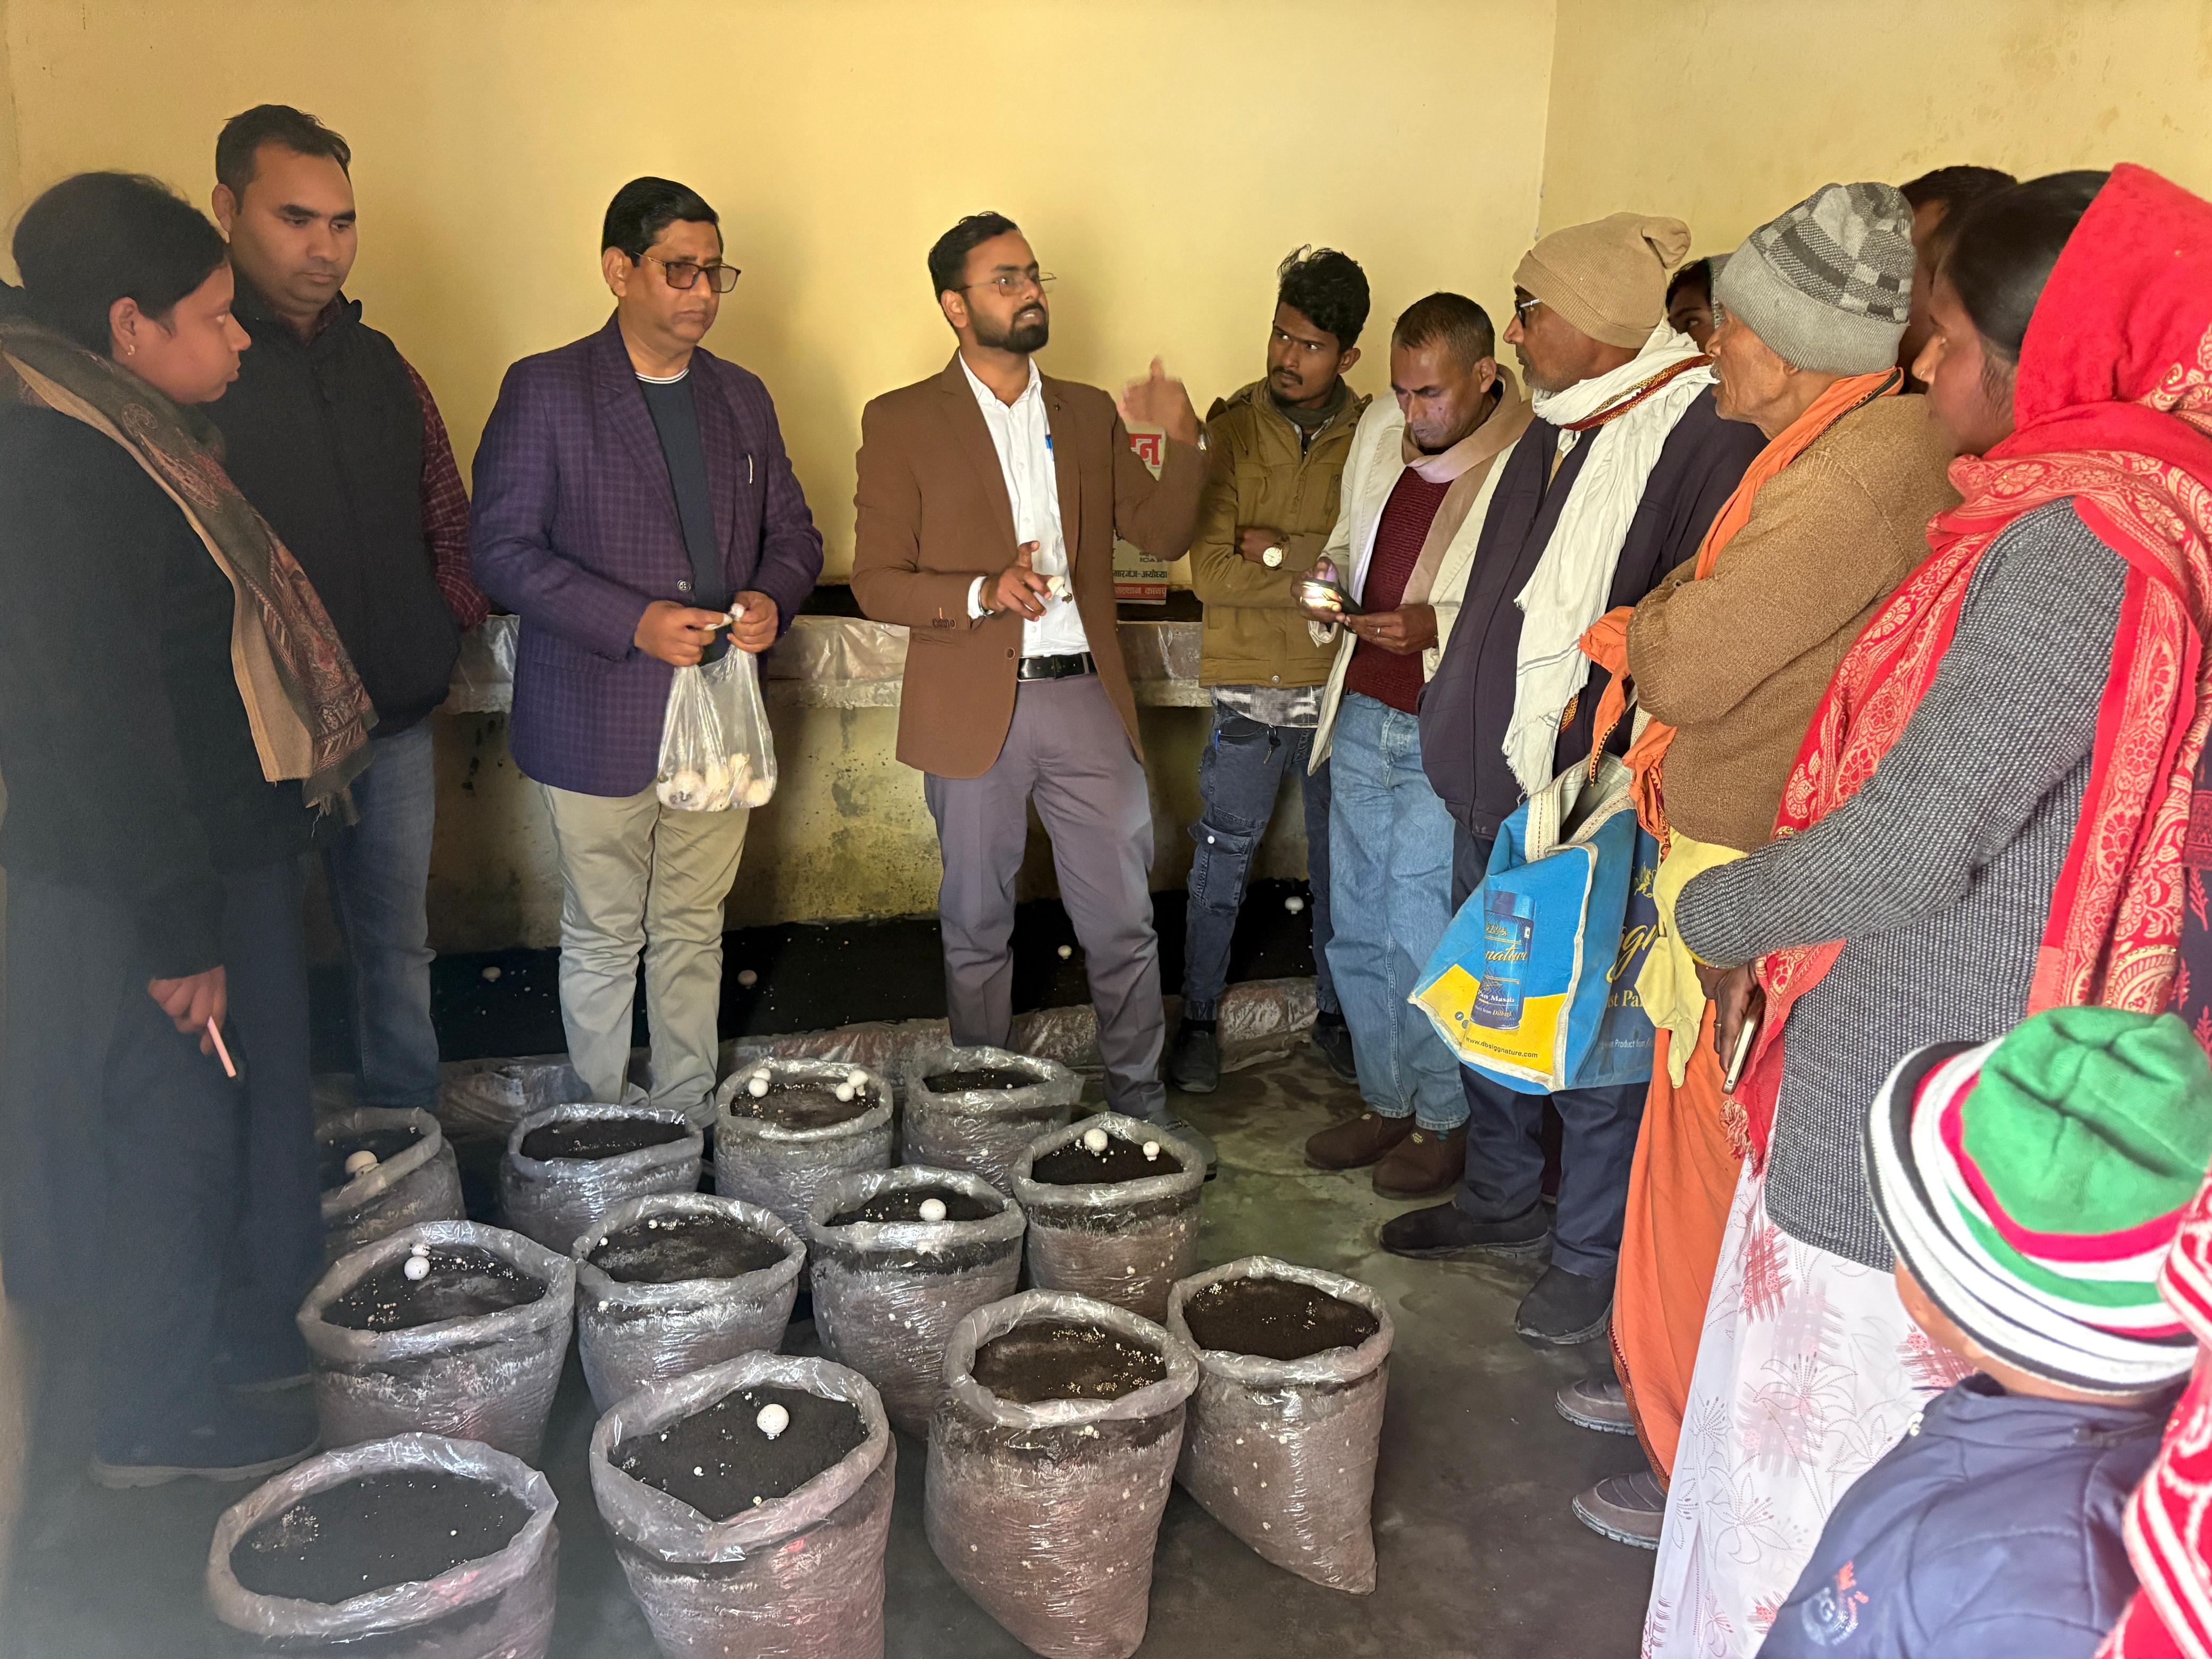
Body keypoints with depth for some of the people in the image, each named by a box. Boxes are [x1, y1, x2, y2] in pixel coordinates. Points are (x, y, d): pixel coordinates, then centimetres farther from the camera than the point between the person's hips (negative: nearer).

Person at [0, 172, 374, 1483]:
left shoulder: (138, 440, 9)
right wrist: (178, 933, -20)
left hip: (226, 846, 10)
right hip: (149, 881, -10)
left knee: (244, 1113, 21)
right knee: (179, 1134, 5)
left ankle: (251, 1328, 40)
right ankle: (167, 1420, 23)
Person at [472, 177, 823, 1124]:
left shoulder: (742, 397, 12)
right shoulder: (545, 391, -5)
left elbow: (792, 532, 17)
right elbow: (502, 549, -9)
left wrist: (773, 599, -7)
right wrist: (633, 621, -20)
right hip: (599, 722, -4)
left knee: (694, 934, 14)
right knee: (603, 941, 7)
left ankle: (691, 1119, 28)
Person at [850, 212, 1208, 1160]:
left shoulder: (1088, 413, 12)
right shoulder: (902, 422, 0)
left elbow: (1159, 534, 11)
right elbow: (874, 581, -4)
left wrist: (1185, 445, -6)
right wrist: (981, 594, -20)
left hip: (1086, 697, 3)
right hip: (975, 709, -2)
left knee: (1124, 923, 6)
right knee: (977, 929, 11)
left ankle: (1141, 1106, 23)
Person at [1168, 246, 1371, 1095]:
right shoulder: (1231, 430, -3)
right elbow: (1210, 572, -13)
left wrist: (1280, 553, -17)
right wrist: (1325, 567, -18)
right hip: (1249, 690, -1)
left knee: (1340, 865, 14)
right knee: (1222, 863, 8)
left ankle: (1336, 1013, 32)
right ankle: (1198, 1018, 25)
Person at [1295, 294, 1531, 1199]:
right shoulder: (1380, 429, 7)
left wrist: (1439, 628, -26)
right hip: (1364, 712, 7)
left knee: (1423, 939, 2)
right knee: (1359, 930, 15)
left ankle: (1446, 1119, 24)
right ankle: (1386, 1100, 34)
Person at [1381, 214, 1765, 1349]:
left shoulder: (1709, 442, -16)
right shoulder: (1557, 432, 13)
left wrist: (1592, 729, -20)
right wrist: (1463, 732, 15)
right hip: (1492, 790, 9)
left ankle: (1594, 1254, 24)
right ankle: (1503, 1202, 39)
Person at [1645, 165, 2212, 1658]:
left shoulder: (2079, 541, -20)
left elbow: (1912, 844, -23)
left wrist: (1716, 915, -6)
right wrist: (1774, 951, 10)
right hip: (1886, 1089, 9)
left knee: (1815, 1479, 6)